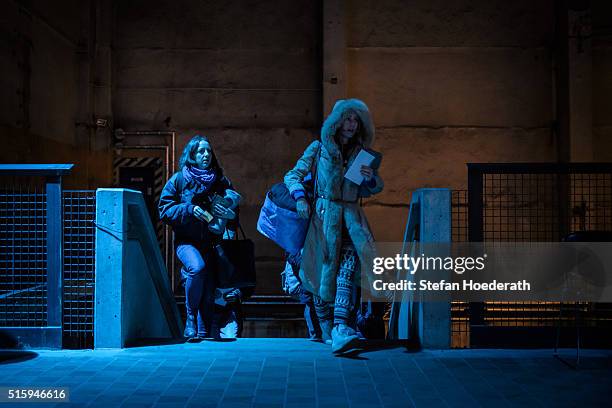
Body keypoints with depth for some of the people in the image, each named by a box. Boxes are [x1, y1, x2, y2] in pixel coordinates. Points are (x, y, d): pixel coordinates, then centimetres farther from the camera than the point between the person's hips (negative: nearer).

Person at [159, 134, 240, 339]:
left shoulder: (220, 181, 10)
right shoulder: (179, 180, 3)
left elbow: (233, 210, 15)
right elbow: (164, 211, -2)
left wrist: (227, 214, -9)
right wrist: (190, 209, -15)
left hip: (211, 241, 3)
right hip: (187, 240, -3)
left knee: (209, 289, -4)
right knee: (197, 267, -31)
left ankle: (203, 333, 8)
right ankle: (190, 316, -14)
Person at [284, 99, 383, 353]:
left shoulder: (361, 153, 14)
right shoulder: (319, 148, 6)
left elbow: (376, 187, 20)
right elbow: (292, 176, 5)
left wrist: (371, 178, -3)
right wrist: (300, 198, -13)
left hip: (351, 215, 1)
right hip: (324, 214, -1)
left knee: (348, 269, -19)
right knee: (324, 272, -1)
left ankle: (340, 331, -30)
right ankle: (326, 329, 16)